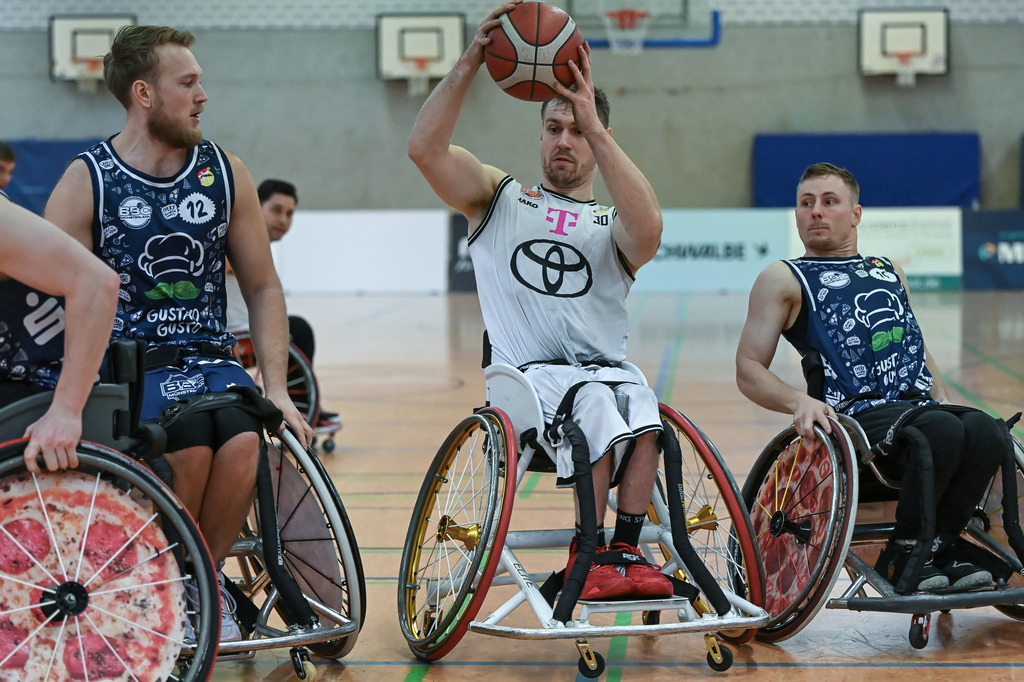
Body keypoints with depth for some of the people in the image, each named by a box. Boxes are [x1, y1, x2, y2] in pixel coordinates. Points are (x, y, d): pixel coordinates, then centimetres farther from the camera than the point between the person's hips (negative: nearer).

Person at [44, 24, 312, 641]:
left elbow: (263, 288, 14)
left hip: (210, 357, 3)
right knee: (191, 441, -33)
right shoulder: (87, 182, -3)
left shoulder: (226, 175, 8)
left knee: (245, 441, -29)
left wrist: (276, 387, 2)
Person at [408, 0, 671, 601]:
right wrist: (471, 61, -11)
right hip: (526, 373, -1)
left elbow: (648, 232, -14)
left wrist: (595, 126, -17)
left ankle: (625, 552, -27)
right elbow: (424, 147, -2)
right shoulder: (499, 197, 17)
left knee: (641, 402, -32)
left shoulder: (611, 224, 15)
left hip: (605, 369, 1)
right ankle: (589, 556, -22)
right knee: (594, 402, -32)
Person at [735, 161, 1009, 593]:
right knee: (940, 431, -35)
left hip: (919, 405, 5)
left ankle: (938, 550, -15)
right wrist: (798, 401, -15)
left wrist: (943, 402, 14)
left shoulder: (890, 271, 29)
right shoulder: (783, 279, 13)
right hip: (858, 415, -5)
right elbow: (749, 370, 6)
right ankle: (904, 556, -18)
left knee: (987, 432, -28)